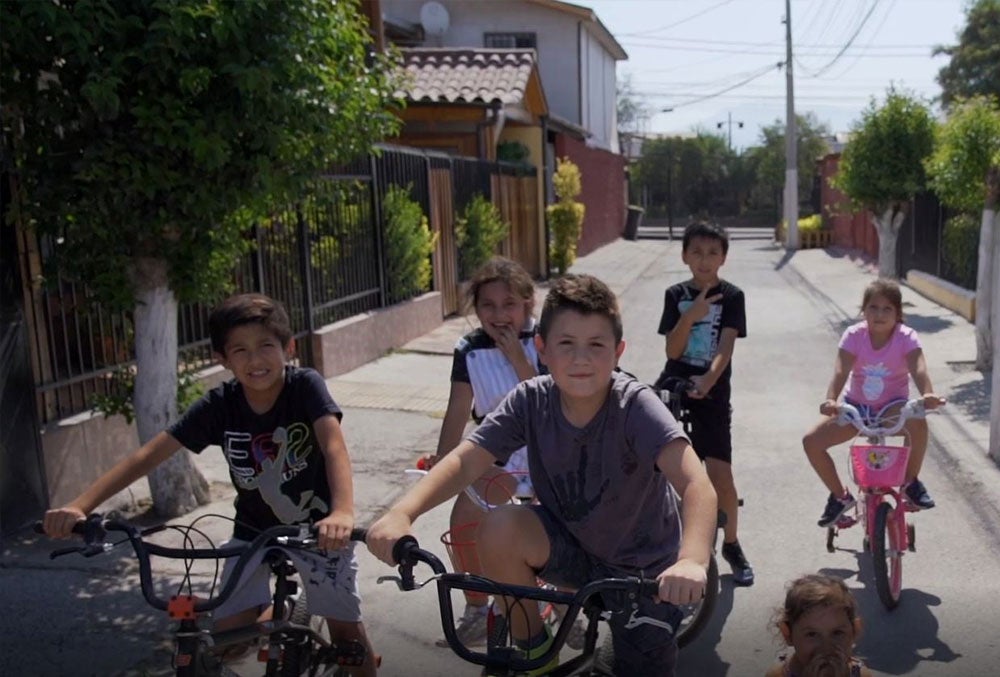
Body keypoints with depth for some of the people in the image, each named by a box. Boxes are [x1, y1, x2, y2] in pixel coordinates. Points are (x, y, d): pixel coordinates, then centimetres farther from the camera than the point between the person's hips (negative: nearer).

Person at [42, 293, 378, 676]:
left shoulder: (306, 386, -24)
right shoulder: (219, 405, -16)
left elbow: (334, 446, -39)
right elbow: (149, 454, -19)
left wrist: (343, 512, -57)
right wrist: (80, 505, -30)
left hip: (316, 525, -2)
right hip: (254, 528, 3)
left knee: (345, 626, -1)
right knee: (228, 638, -4)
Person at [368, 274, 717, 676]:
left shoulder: (635, 405, -27)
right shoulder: (531, 401, -17)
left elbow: (696, 483, -40)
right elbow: (465, 461, -25)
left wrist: (692, 560, -59)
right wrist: (401, 513, -42)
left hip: (644, 573, -2)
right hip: (571, 546, 2)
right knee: (498, 529, -25)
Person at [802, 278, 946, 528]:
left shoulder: (906, 337, -14)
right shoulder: (854, 335, -12)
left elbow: (919, 369, -31)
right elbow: (841, 371, -26)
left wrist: (928, 395, -53)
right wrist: (831, 400, -46)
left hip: (892, 406, -2)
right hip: (856, 405, 2)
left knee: (917, 423, -37)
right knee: (811, 441, -17)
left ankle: (910, 481, -8)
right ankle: (840, 496, 7)